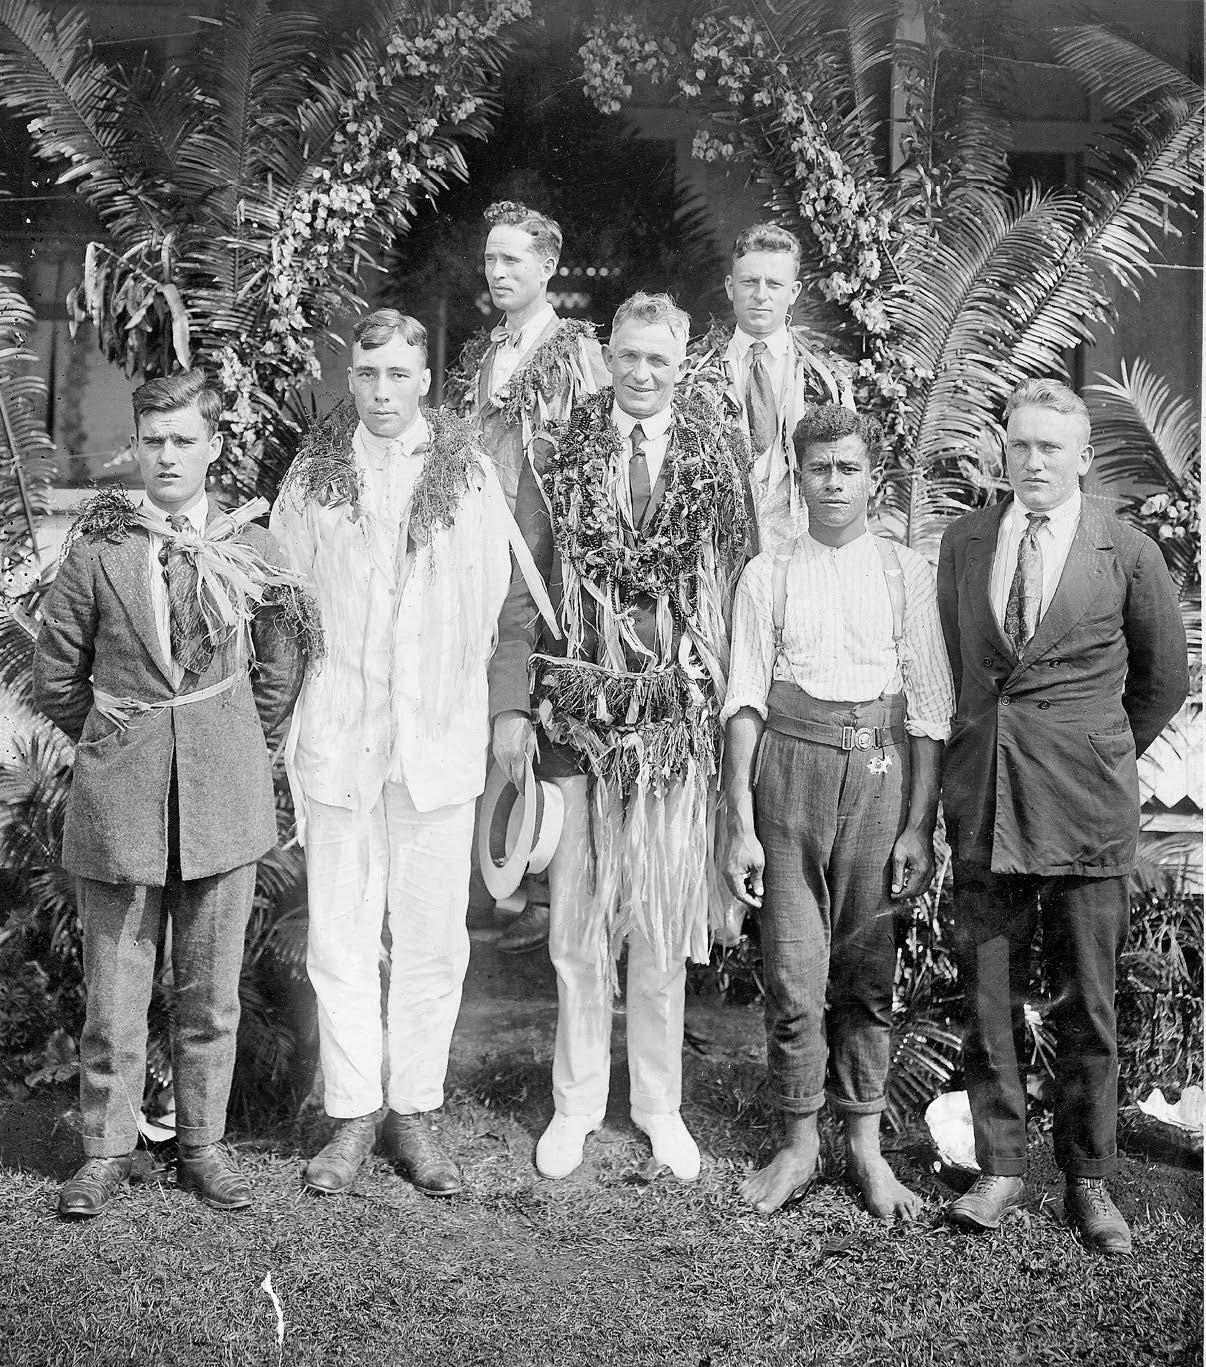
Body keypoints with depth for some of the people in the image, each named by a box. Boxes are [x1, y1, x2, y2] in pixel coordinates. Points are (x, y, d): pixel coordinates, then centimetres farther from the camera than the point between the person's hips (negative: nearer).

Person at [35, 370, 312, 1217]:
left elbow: (279, 676, 10)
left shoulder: (252, 549, 1)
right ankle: (107, 1152, 24)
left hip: (224, 800, 1)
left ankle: (204, 1146, 26)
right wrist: (113, 743, 11)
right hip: (118, 800, 0)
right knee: (114, 994, 7)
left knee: (212, 993, 10)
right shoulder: (98, 549, -2)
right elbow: (57, 677, 7)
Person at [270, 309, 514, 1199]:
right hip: (335, 738, 1)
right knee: (340, 934, 6)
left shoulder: (470, 473, 3)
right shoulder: (313, 475, 5)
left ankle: (416, 1112, 19)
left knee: (432, 938, 5)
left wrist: (487, 705, 1)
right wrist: (296, 708, 2)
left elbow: (497, 600, 4)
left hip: (438, 738, 0)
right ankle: (352, 1115, 18)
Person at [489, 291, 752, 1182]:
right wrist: (512, 705, -4)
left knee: (665, 923, 9)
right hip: (579, 712, 1)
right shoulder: (560, 463, 5)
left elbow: (743, 586, 0)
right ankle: (577, 1102, 24)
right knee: (580, 921, 8)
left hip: (683, 714, 0)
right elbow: (523, 591, 3)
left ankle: (660, 1105, 25)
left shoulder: (723, 457, 4)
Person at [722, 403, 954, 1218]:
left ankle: (867, 1146, 22)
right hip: (791, 764, 0)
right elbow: (745, 700, 2)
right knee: (794, 970, 2)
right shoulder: (768, 576, 6)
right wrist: (741, 825, -4)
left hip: (881, 766, 0)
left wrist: (920, 823, -3)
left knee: (868, 970, 8)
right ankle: (800, 1144, 19)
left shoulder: (906, 573, 5)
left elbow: (929, 706, 3)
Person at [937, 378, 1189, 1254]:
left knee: (1087, 1004, 5)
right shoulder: (964, 542, 7)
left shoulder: (1128, 554, -1)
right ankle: (1000, 1171, 21)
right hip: (983, 799, 3)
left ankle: (1090, 1183, 20)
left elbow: (1165, 679, 9)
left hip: (1084, 805, -2)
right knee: (987, 996, 7)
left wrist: (1102, 755, 12)